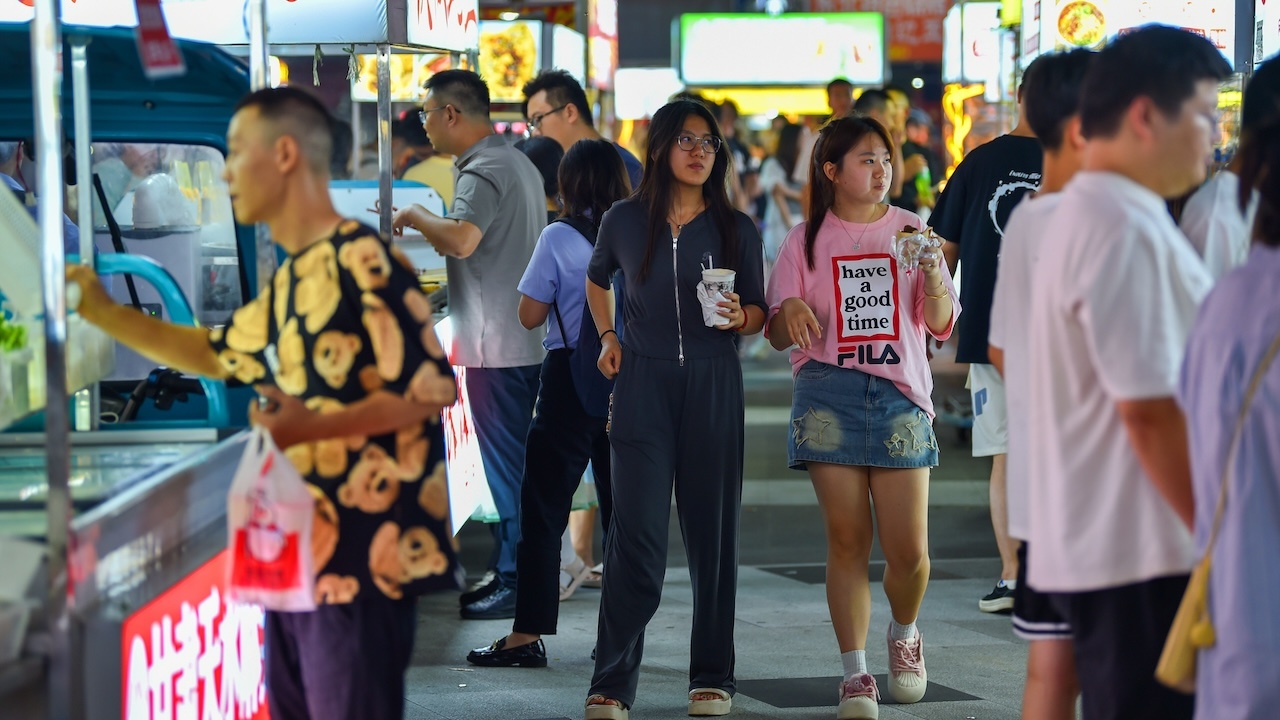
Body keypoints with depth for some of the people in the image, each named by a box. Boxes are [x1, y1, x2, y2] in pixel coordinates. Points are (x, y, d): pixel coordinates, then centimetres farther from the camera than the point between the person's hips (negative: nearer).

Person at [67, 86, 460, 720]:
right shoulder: (289, 280, 15)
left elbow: (435, 387, -19)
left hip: (362, 557, -10)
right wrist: (105, 314, 27)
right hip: (295, 554, 10)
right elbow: (218, 355, 31)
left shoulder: (363, 260, -14)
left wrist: (313, 427, -27)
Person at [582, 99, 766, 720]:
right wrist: (608, 337, 10)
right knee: (637, 533, -8)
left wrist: (739, 316, -13)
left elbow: (760, 314, 9)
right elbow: (596, 280, 23)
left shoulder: (736, 229, 4)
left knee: (712, 533, 4)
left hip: (713, 385, 1)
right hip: (643, 384, -1)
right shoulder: (624, 221, 4)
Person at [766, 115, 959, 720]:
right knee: (846, 542, -2)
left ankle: (904, 635, 26)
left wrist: (933, 278, -12)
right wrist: (791, 311, -15)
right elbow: (778, 336, 8)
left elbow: (941, 325, 7)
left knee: (909, 551, -4)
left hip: (900, 397, 0)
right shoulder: (806, 240, 8)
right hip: (829, 397, 0)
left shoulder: (911, 231, 9)